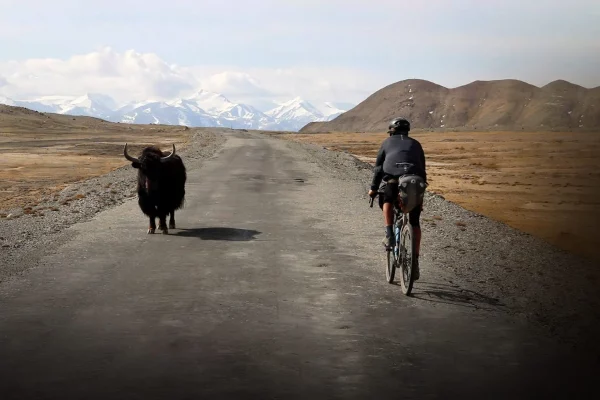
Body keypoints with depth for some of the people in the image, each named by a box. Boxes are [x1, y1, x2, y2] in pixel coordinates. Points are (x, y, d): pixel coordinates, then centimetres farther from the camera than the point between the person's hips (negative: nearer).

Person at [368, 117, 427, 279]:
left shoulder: (387, 142, 26)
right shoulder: (415, 144, 31)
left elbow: (378, 167, 22)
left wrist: (373, 188, 31)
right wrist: (421, 198, 38)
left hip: (394, 179, -2)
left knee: (387, 202, 31)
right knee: (414, 222, 14)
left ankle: (389, 234, 12)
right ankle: (415, 261, 9)